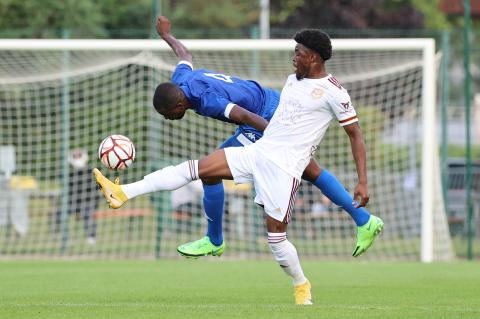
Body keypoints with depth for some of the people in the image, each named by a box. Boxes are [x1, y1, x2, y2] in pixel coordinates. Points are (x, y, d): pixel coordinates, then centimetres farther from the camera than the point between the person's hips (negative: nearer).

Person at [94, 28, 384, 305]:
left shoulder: (333, 92, -8)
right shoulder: (293, 80, 15)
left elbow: (356, 135, -5)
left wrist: (363, 181, -12)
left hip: (285, 166, -7)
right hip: (257, 152, 7)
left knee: (276, 233, -10)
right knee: (196, 167, -5)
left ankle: (301, 286, 16)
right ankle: (123, 193, -10)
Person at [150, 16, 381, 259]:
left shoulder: (206, 100, -29)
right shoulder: (180, 80, -2)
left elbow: (249, 117, -36)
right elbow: (184, 54, 23)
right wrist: (166, 35, 44)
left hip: (268, 122, -10)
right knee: (310, 172, 18)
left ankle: (214, 241, 9)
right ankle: (363, 221, 22)